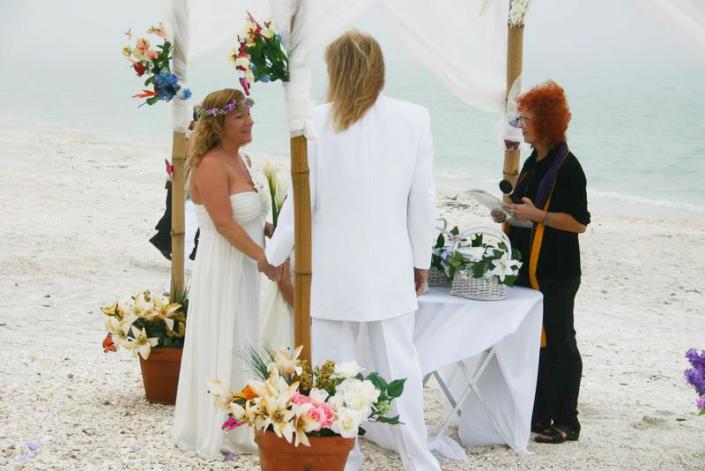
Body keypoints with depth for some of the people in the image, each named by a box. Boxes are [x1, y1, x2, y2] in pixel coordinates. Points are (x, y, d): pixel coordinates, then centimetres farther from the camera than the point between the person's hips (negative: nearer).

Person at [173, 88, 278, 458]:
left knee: (240, 343, 15)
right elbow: (224, 223, -23)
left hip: (244, 267, 9)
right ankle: (218, 431, 10)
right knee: (224, 345, -2)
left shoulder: (241, 161, 11)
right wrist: (263, 256, -20)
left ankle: (237, 424, 25)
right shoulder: (212, 165, -18)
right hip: (222, 267, -9)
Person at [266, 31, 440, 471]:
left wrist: (273, 256, 11)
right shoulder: (414, 119, -4)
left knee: (335, 370, 7)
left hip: (334, 271, -1)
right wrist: (421, 260, 14)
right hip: (391, 269, 2)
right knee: (400, 367, 8)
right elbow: (423, 201, 1)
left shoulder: (317, 122, -8)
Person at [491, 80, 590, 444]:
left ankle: (565, 422, 4)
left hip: (556, 274, -9)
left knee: (557, 343, -3)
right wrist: (509, 214, 7)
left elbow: (579, 222, -17)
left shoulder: (567, 167, -14)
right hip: (528, 268, 9)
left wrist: (537, 215, -24)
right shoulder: (534, 162, 13)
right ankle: (538, 415, 21)